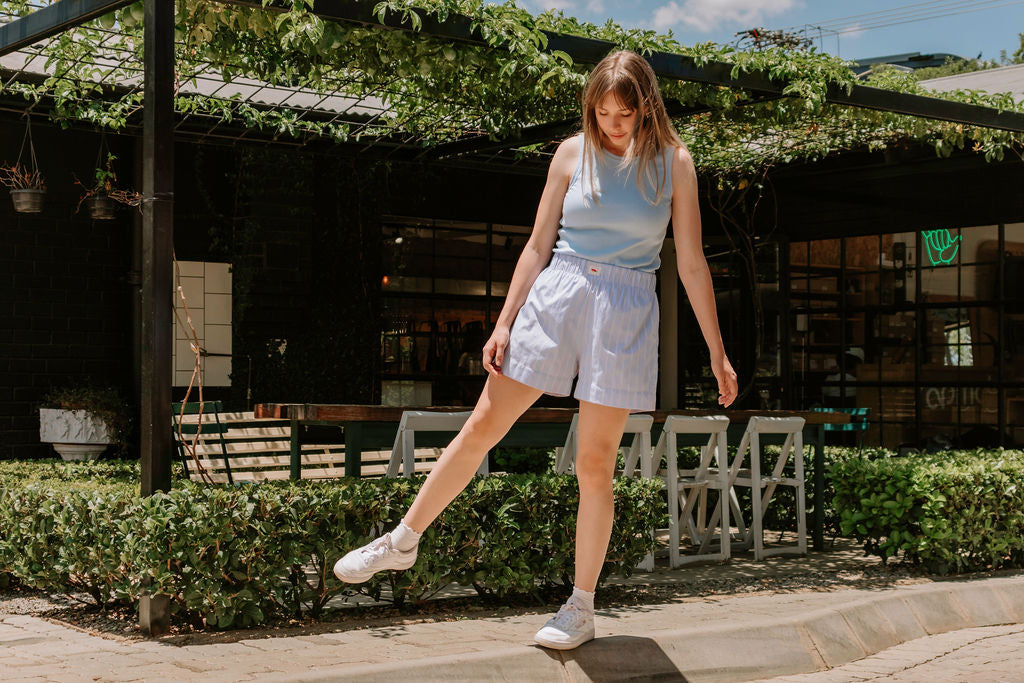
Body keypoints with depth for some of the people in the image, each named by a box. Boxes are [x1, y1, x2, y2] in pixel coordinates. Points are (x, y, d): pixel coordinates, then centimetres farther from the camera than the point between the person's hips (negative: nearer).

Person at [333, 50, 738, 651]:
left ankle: (582, 609, 12)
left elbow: (692, 263, 2)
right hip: (555, 294, 2)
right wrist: (504, 323, 3)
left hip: (626, 313, -2)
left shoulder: (673, 162, 0)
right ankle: (403, 541, 20)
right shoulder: (573, 154, 3)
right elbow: (538, 245, 7)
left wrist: (717, 353, 1)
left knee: (595, 463, 0)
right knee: (482, 426, 3)